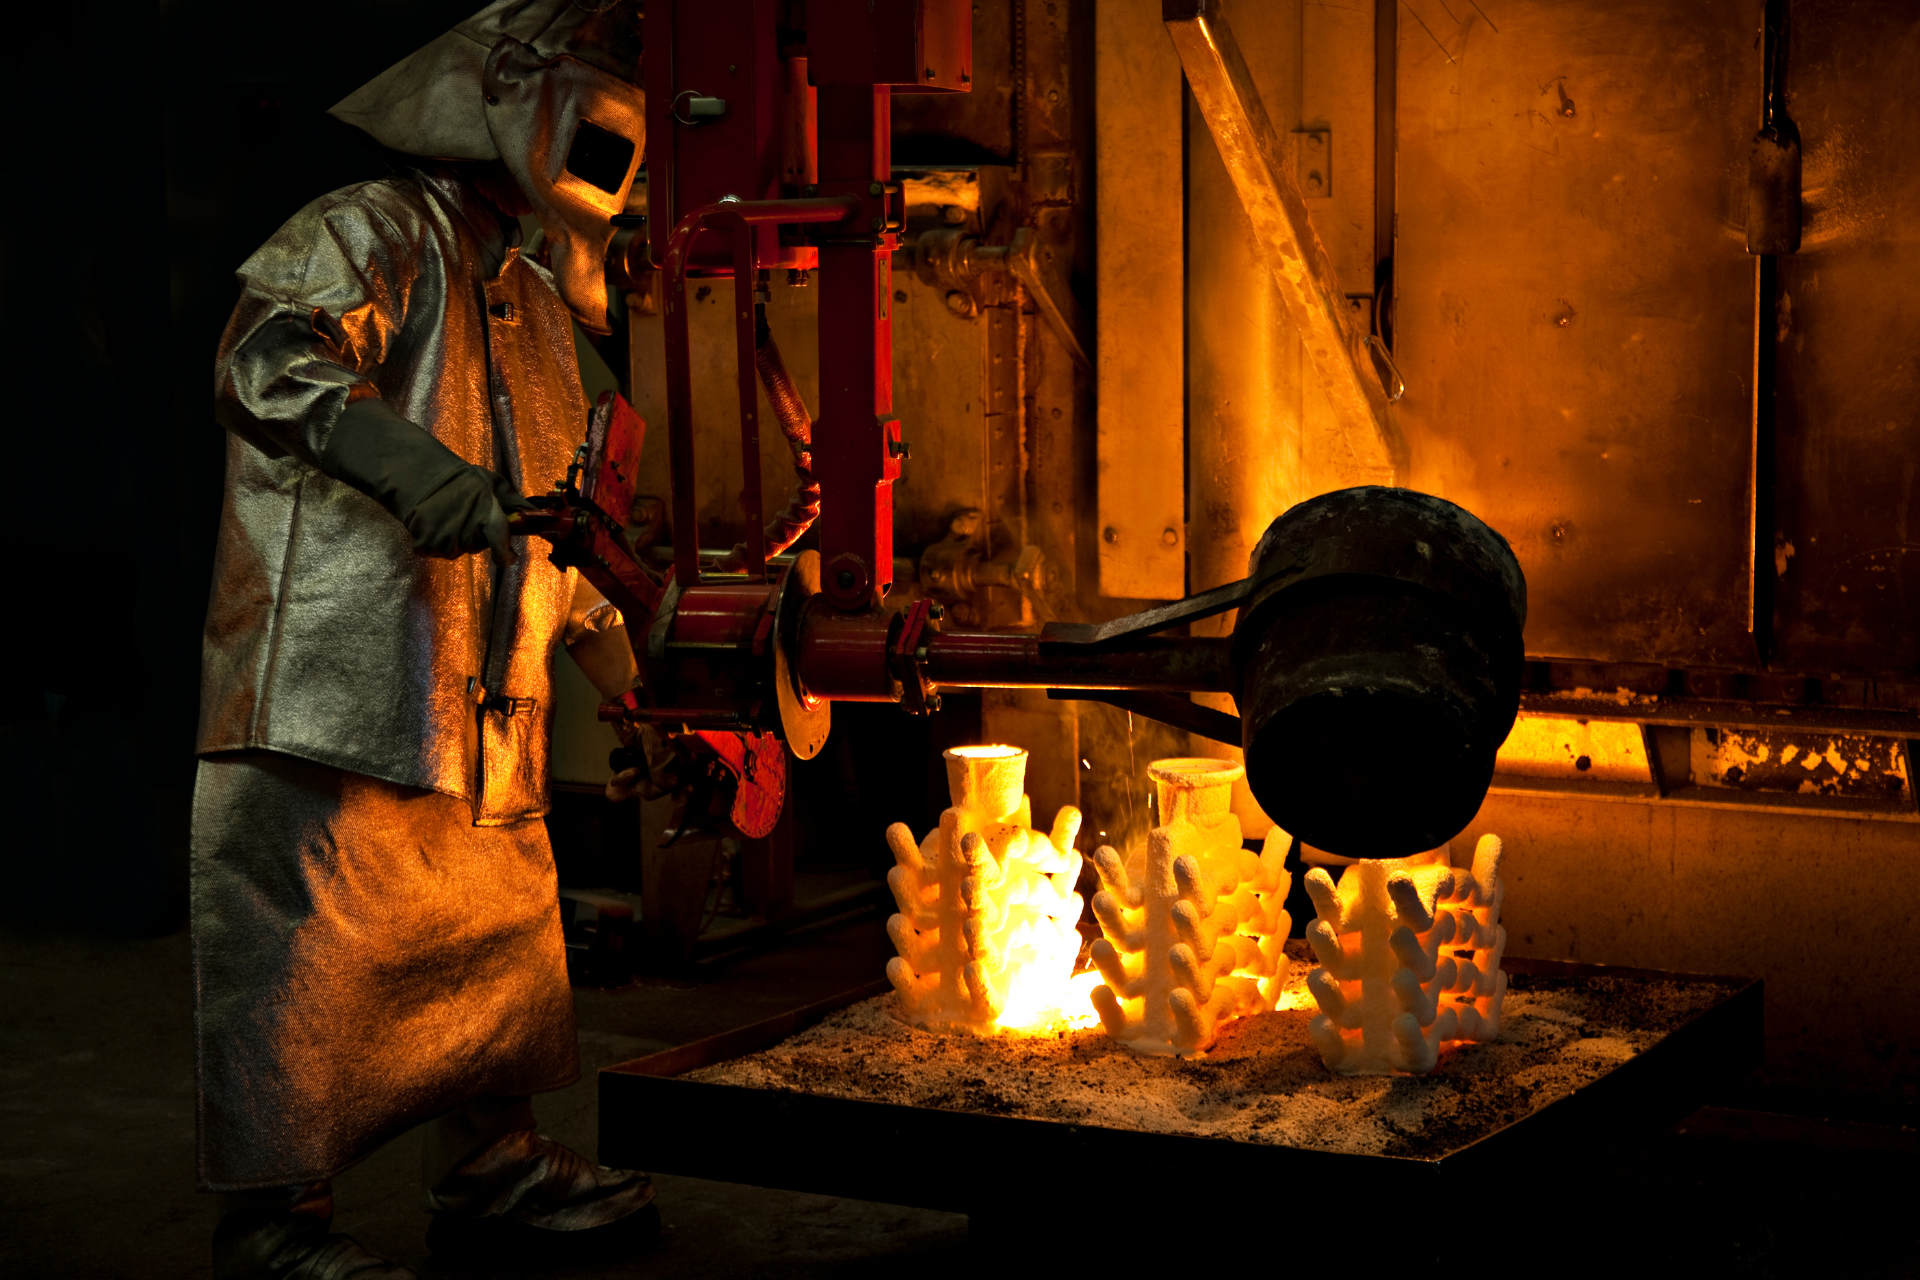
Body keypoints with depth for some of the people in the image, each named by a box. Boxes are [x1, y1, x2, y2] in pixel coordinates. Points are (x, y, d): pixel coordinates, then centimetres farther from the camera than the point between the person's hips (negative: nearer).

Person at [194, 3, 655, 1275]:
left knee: (500, 926, 15)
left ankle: (492, 1166, 28)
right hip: (338, 683, -9)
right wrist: (406, 462, -38)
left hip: (480, 700, 9)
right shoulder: (369, 235, -4)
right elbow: (267, 361, -24)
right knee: (311, 935, -8)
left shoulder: (534, 298, 24)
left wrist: (599, 626, 28)